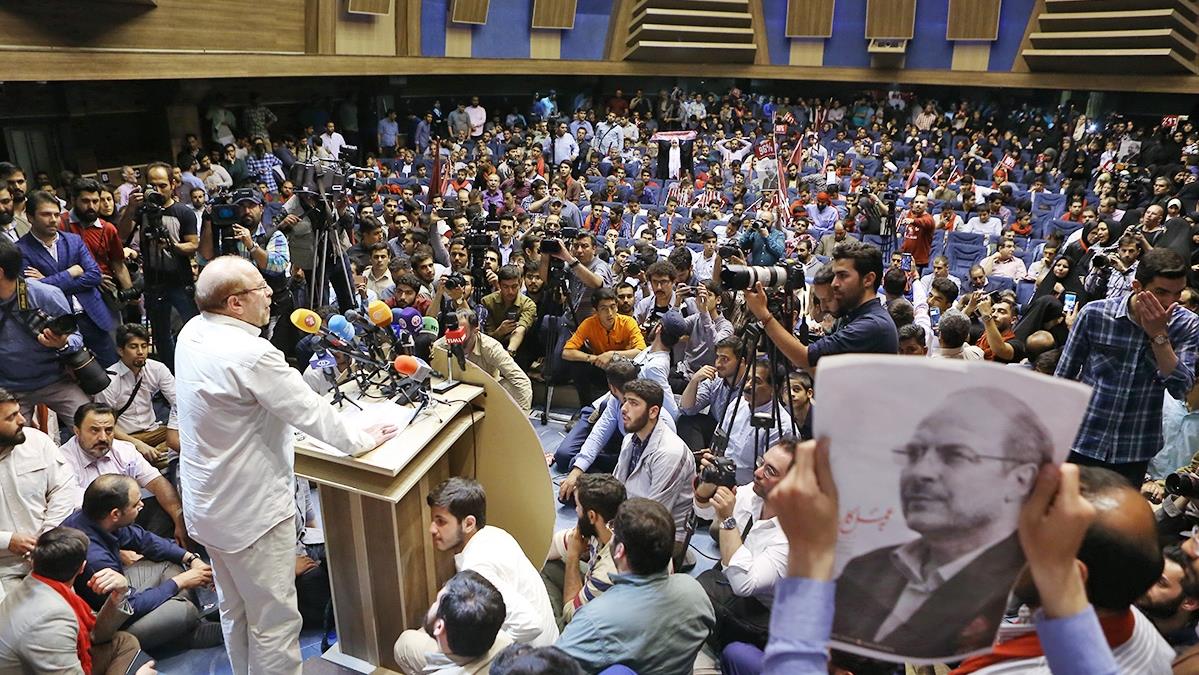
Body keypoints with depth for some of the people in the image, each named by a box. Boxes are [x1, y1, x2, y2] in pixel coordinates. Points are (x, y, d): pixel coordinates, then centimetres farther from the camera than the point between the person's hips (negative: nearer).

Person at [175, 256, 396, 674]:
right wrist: (359, 440, -7)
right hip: (251, 510, -9)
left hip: (208, 501, 9)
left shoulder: (192, 332, -3)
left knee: (234, 610, 26)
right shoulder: (251, 355, -29)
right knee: (274, 622, 7)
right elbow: (310, 411, -20)